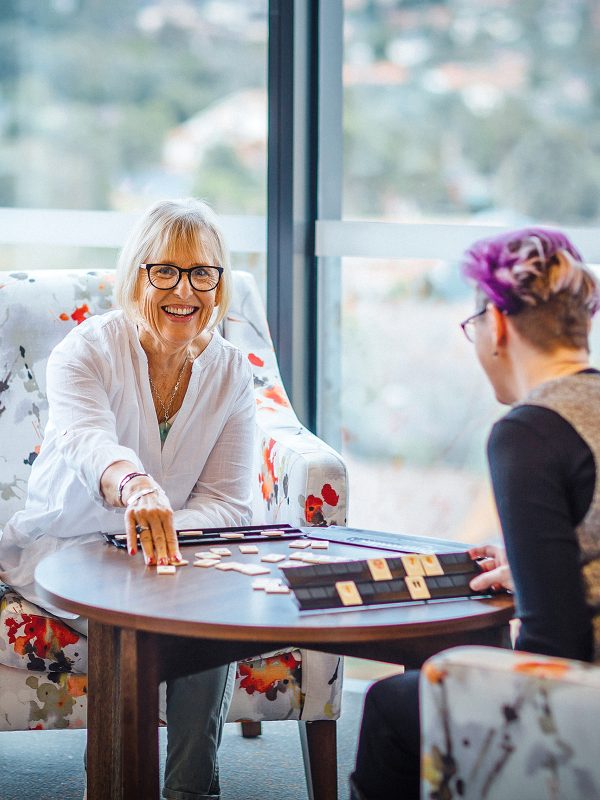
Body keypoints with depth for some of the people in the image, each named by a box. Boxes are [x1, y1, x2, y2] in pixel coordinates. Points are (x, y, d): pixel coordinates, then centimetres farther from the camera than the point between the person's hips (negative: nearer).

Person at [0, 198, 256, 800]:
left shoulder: (230, 372, -1)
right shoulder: (89, 349, -13)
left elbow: (229, 503, -4)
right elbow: (87, 440, -36)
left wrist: (162, 525, -27)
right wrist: (134, 486, -60)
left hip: (163, 552, 3)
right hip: (60, 548, -3)